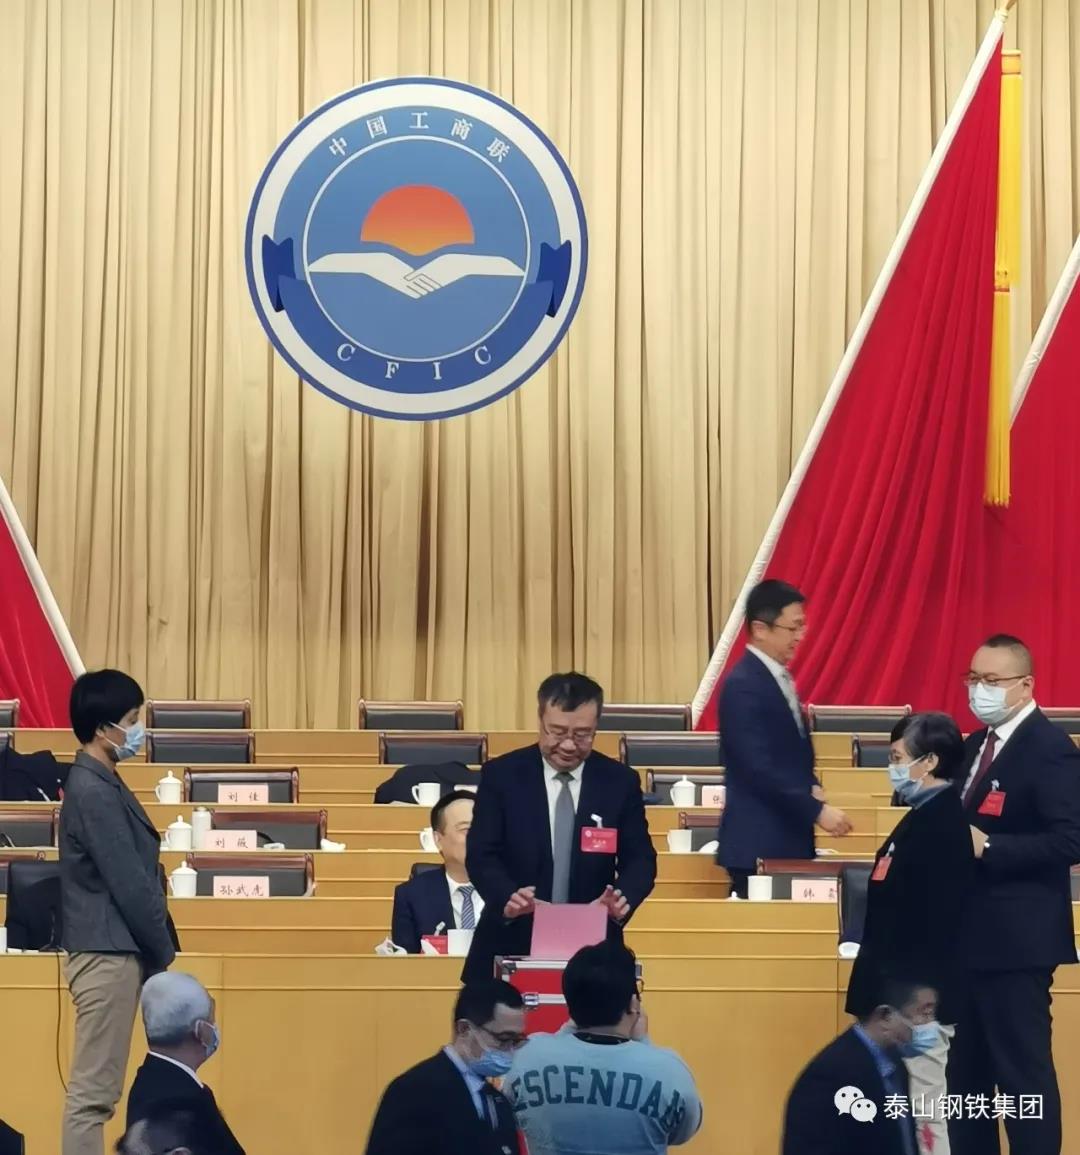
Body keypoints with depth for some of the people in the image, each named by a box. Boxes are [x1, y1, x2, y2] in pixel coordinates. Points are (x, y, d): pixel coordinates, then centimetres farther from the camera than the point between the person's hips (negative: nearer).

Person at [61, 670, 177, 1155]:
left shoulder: (99, 783, 14)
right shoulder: (94, 792, -17)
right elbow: (128, 885, -18)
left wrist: (155, 948, 15)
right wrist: (163, 951, -7)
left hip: (112, 950, 10)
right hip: (107, 952, -10)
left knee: (98, 1088, 12)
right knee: (92, 1091, -8)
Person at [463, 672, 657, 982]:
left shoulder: (620, 781, 2)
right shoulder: (501, 775, -1)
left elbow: (639, 858, 1)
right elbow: (481, 855, -6)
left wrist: (623, 898, -22)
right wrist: (507, 898, -28)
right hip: (512, 948, -1)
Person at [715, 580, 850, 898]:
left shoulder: (779, 678, 14)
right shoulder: (744, 686, -16)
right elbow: (760, 769, -22)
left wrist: (811, 787, 3)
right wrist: (817, 810, -20)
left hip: (786, 839, 9)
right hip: (759, 844, -9)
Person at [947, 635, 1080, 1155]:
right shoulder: (976, 745, 14)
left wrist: (987, 847, -23)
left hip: (1016, 937, -9)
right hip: (969, 934, 9)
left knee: (1023, 1072, -4)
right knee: (966, 1070, 15)